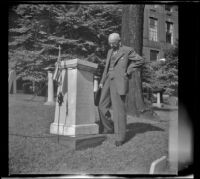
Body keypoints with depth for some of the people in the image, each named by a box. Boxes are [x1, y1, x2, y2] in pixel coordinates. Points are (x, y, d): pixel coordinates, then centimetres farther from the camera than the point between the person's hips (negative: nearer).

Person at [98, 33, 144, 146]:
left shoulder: (128, 50, 0)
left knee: (119, 109, -7)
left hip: (119, 82, -7)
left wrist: (128, 71, -7)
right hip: (109, 81, 7)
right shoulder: (110, 52, 20)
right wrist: (102, 81, 13)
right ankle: (109, 128, 24)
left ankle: (120, 136, 0)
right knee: (102, 106, 6)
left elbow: (141, 61, -5)